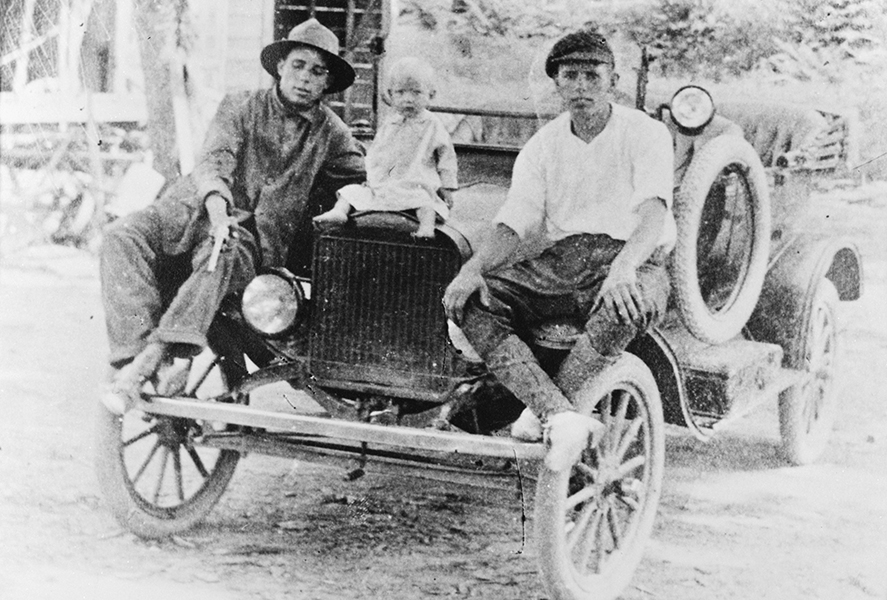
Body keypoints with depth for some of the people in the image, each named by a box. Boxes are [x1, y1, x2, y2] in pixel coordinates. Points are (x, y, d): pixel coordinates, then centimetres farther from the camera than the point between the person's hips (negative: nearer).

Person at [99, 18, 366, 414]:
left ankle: (147, 360, -48)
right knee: (123, 237, -28)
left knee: (221, 258, -39)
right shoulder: (241, 107, 8)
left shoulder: (331, 133, 12)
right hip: (197, 207, 2)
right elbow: (214, 161, -7)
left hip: (258, 236, -1)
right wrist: (218, 210, -26)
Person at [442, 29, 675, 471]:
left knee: (631, 302, -41)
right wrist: (473, 268, -17)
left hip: (633, 257, -4)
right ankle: (562, 417, -38)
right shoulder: (543, 145, 12)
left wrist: (625, 265, -41)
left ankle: (541, 412, -30)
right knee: (472, 301, -21)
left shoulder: (645, 133, -2)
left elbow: (654, 208, -20)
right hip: (561, 261, 4)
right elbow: (513, 223, 5)